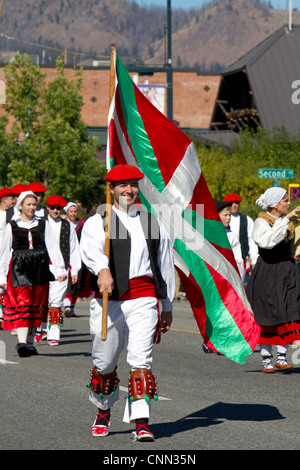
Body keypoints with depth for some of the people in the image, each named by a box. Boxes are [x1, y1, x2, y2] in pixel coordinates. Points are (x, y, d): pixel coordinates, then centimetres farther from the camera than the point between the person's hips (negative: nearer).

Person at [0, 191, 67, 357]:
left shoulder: (43, 224, 10)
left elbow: (52, 247, 5)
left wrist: (60, 268, -6)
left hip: (39, 269, 3)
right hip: (19, 269, -3)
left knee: (37, 305, 4)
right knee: (22, 304, -14)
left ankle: (30, 342, 13)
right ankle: (22, 342, -23)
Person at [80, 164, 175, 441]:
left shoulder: (153, 224, 17)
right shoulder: (97, 223, 6)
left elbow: (166, 266, 23)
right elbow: (91, 249, -16)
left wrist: (168, 307, 22)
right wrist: (102, 270, -38)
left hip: (143, 299, 1)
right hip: (108, 300, -1)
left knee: (141, 361, -11)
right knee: (104, 363, 6)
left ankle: (141, 422, -13)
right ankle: (103, 411, 31)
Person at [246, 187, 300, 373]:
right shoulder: (261, 222, -8)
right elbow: (267, 241, -29)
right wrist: (285, 220, -27)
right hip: (268, 273, -6)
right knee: (268, 317, -2)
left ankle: (281, 357, 8)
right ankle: (266, 360, 6)